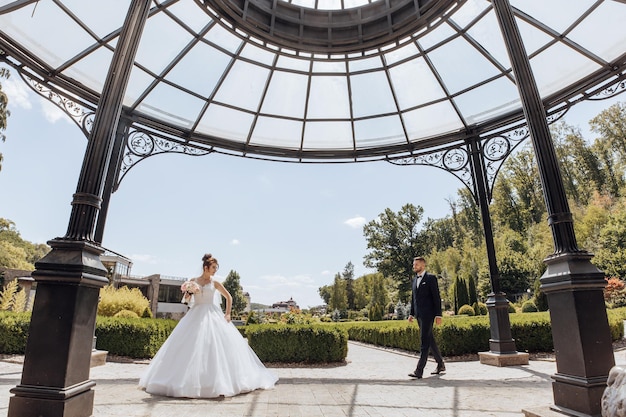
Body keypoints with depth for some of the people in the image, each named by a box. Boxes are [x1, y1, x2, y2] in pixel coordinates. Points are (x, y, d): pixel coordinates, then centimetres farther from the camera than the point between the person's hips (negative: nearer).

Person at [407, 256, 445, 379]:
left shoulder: (431, 278, -5)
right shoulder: (414, 280, 16)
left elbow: (437, 297, -8)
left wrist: (438, 315, -12)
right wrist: (411, 314, 15)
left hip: (428, 314, -8)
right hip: (419, 315, 8)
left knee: (424, 341, -9)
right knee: (429, 340, 14)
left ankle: (419, 370, -9)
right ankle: (440, 365, 27)